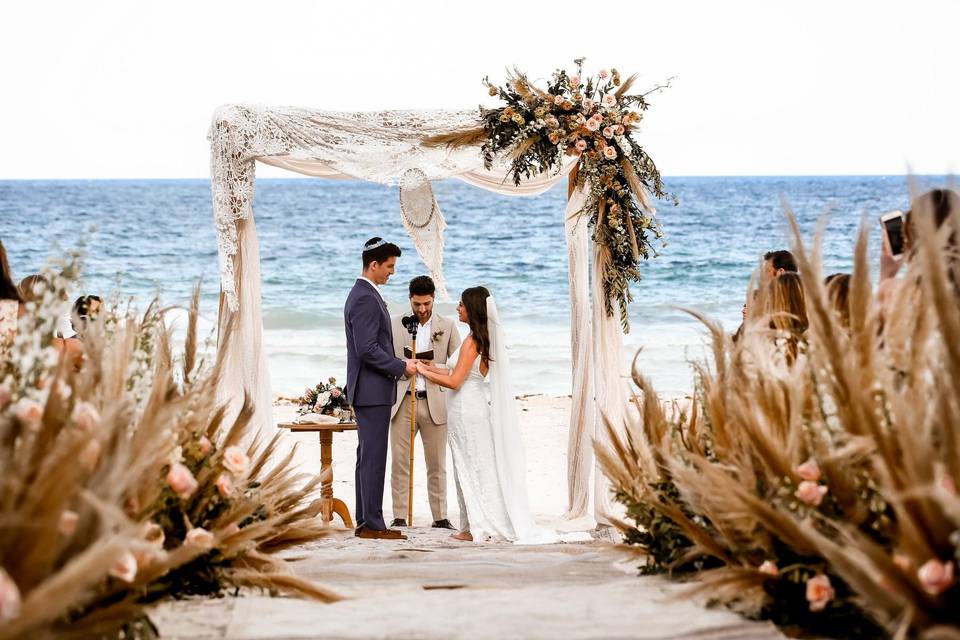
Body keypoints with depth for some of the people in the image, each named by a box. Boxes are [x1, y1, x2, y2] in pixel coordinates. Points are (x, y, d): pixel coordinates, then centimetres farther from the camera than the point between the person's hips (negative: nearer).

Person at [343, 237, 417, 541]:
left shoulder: (364, 294, 16)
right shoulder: (365, 299, -17)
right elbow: (368, 350, -23)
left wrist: (399, 363, 16)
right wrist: (402, 367, -14)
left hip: (370, 390, 11)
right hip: (373, 390, -11)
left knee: (368, 457, 12)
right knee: (373, 458, -7)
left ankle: (365, 522, 16)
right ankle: (373, 524, -4)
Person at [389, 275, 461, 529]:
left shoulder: (447, 326, 5)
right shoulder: (395, 324, 5)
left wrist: (432, 367, -10)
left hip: (434, 403, 0)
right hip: (403, 401, 0)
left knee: (437, 465, 5)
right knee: (400, 463, -1)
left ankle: (440, 517, 11)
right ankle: (399, 517, 4)